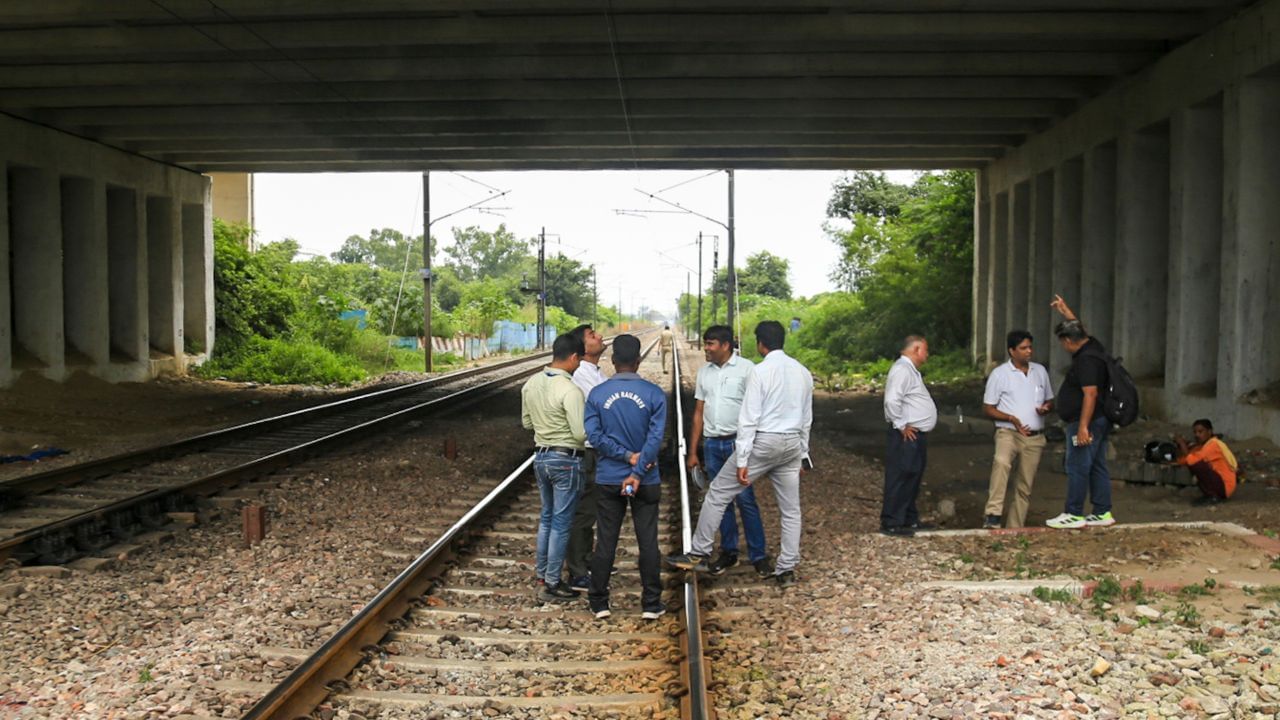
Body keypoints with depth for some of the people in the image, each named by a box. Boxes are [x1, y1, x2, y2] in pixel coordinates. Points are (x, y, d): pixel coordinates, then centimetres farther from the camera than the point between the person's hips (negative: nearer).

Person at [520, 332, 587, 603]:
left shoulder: (530, 384, 2)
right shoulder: (570, 390, -22)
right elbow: (581, 434, -21)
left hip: (541, 456, 8)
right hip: (566, 460, -8)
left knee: (547, 517, 21)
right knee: (561, 523, 2)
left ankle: (542, 573, 31)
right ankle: (551, 585, 8)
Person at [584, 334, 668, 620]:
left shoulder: (597, 394, -3)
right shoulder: (654, 394, -6)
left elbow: (594, 435, -9)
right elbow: (656, 437, -14)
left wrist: (627, 456, -10)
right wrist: (638, 471, -15)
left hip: (608, 479, 1)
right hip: (646, 481, -1)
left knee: (605, 542, 8)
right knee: (648, 542, 6)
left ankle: (599, 604, 15)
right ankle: (651, 604, 12)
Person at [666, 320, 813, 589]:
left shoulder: (760, 371, -12)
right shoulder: (803, 373, 8)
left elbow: (749, 419, -15)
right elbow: (806, 419, 14)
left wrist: (742, 461, -14)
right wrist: (802, 455, 22)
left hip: (764, 442, -6)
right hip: (793, 444, 6)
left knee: (718, 494, 4)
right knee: (790, 509, 11)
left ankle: (698, 555, 8)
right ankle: (787, 570, 14)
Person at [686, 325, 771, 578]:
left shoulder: (746, 368, -6)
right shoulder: (704, 372, 10)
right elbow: (699, 412, 12)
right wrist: (692, 451, 10)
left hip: (737, 442, -5)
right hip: (712, 443, 5)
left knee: (745, 499, -5)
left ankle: (758, 556, 3)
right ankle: (728, 552, 21)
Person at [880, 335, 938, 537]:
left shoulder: (911, 370, 19)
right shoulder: (902, 370, -16)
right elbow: (892, 400, -27)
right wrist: (901, 426, -20)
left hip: (918, 434, 11)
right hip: (908, 435, -11)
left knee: (912, 478, 17)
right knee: (900, 478, -7)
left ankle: (909, 519, 27)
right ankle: (891, 524, -3)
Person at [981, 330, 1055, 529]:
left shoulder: (1040, 371, 11)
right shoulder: (1000, 374, -2)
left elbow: (1050, 400, 20)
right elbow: (987, 408, -1)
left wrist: (1046, 408, -5)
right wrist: (1011, 418, -17)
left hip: (1035, 437, 5)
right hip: (1009, 432, -4)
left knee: (1025, 487, 6)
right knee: (1001, 462, -35)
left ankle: (1014, 529, 16)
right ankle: (993, 515, -38)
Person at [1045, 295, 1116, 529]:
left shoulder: (1086, 359, -20)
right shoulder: (1092, 346, 9)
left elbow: (1090, 394, -26)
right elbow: (1079, 329, 32)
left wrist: (1083, 427, -27)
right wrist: (1065, 312, 38)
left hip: (1087, 422, -10)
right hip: (1099, 421, 10)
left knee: (1077, 468, -5)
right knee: (1097, 467, 12)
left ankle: (1074, 515, -1)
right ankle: (1103, 513, 16)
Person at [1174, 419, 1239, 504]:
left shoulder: (1213, 444, -18)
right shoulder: (1200, 446, 9)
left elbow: (1191, 460, -28)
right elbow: (1181, 461, 4)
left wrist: (1182, 443, -16)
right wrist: (1180, 445, -10)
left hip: (1225, 486, -9)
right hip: (1216, 482, 9)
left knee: (1195, 464, -21)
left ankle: (1213, 496, -10)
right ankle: (1211, 494, 9)